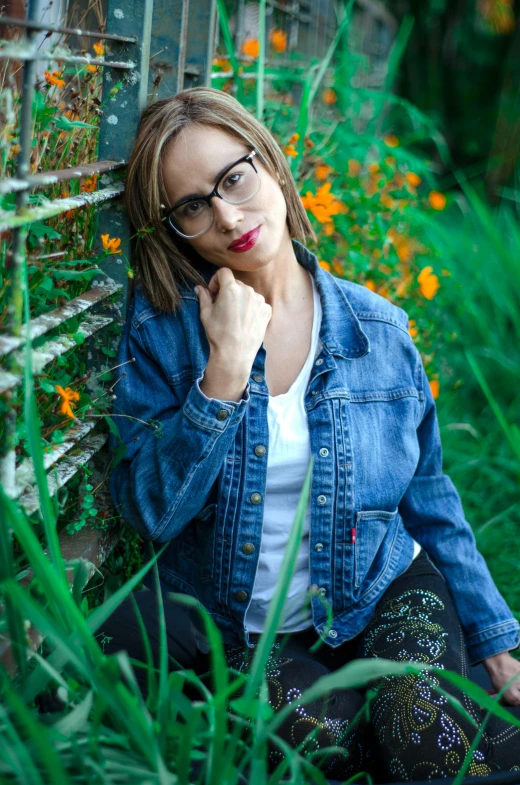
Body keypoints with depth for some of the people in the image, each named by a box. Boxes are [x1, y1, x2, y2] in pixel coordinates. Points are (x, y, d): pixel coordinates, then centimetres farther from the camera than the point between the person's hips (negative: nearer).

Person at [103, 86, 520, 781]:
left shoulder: (379, 330, -1)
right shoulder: (161, 327, -7)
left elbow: (429, 500, 8)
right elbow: (151, 512, -15)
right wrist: (227, 367, -21)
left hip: (383, 593, 0)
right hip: (232, 625, 0)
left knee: (428, 727, -27)